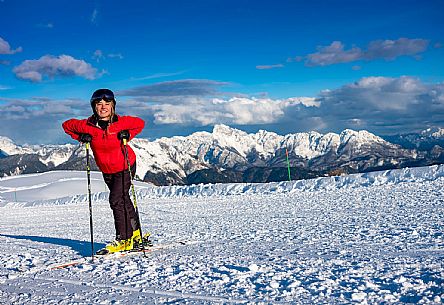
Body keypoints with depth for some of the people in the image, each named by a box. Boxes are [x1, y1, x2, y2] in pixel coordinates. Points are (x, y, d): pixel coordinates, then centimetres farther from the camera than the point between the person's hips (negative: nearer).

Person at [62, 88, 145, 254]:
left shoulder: (122, 122, -19)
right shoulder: (87, 125, -14)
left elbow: (140, 123, -2)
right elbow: (67, 125, 1)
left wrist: (127, 135, -16)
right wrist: (81, 137, -12)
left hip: (125, 167, -4)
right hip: (106, 171, 4)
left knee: (116, 200, -17)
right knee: (123, 201, 16)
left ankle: (123, 240, -10)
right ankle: (134, 234, 32)